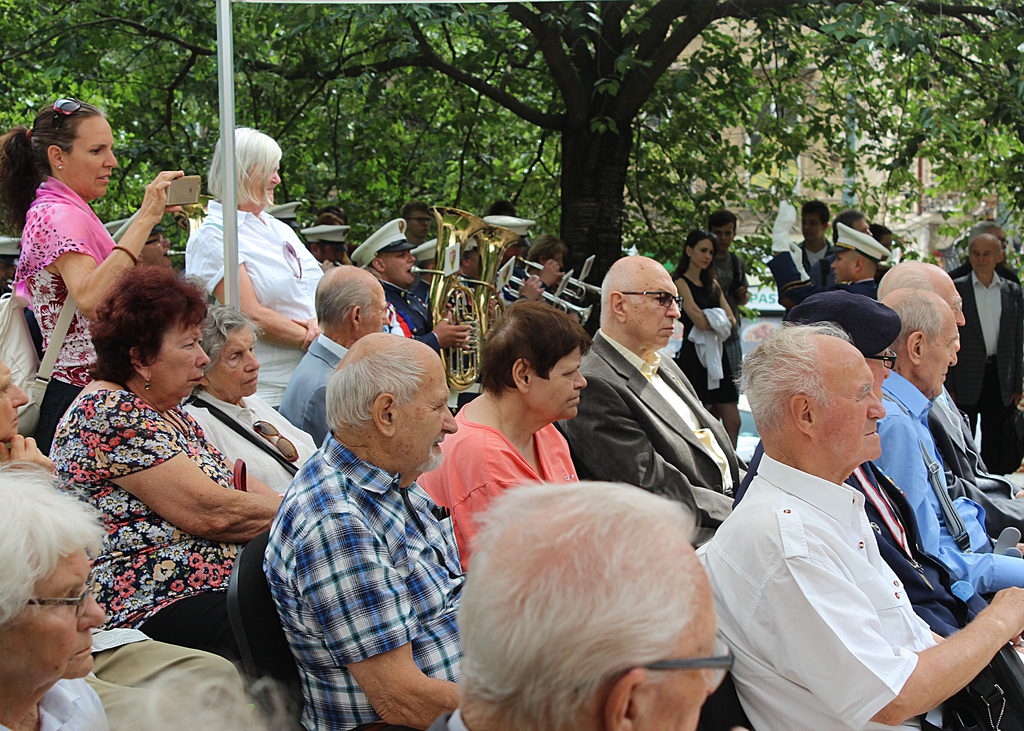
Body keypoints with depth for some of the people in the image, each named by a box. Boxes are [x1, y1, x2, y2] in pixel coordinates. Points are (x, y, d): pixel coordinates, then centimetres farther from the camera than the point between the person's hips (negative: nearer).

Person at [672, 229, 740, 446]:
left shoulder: (713, 283, 18)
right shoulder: (681, 283, -5)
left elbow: (731, 320, 9)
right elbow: (700, 322, -16)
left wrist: (710, 320, -8)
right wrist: (719, 320, 2)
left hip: (717, 355, 7)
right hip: (694, 356, -7)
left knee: (733, 422, 1)